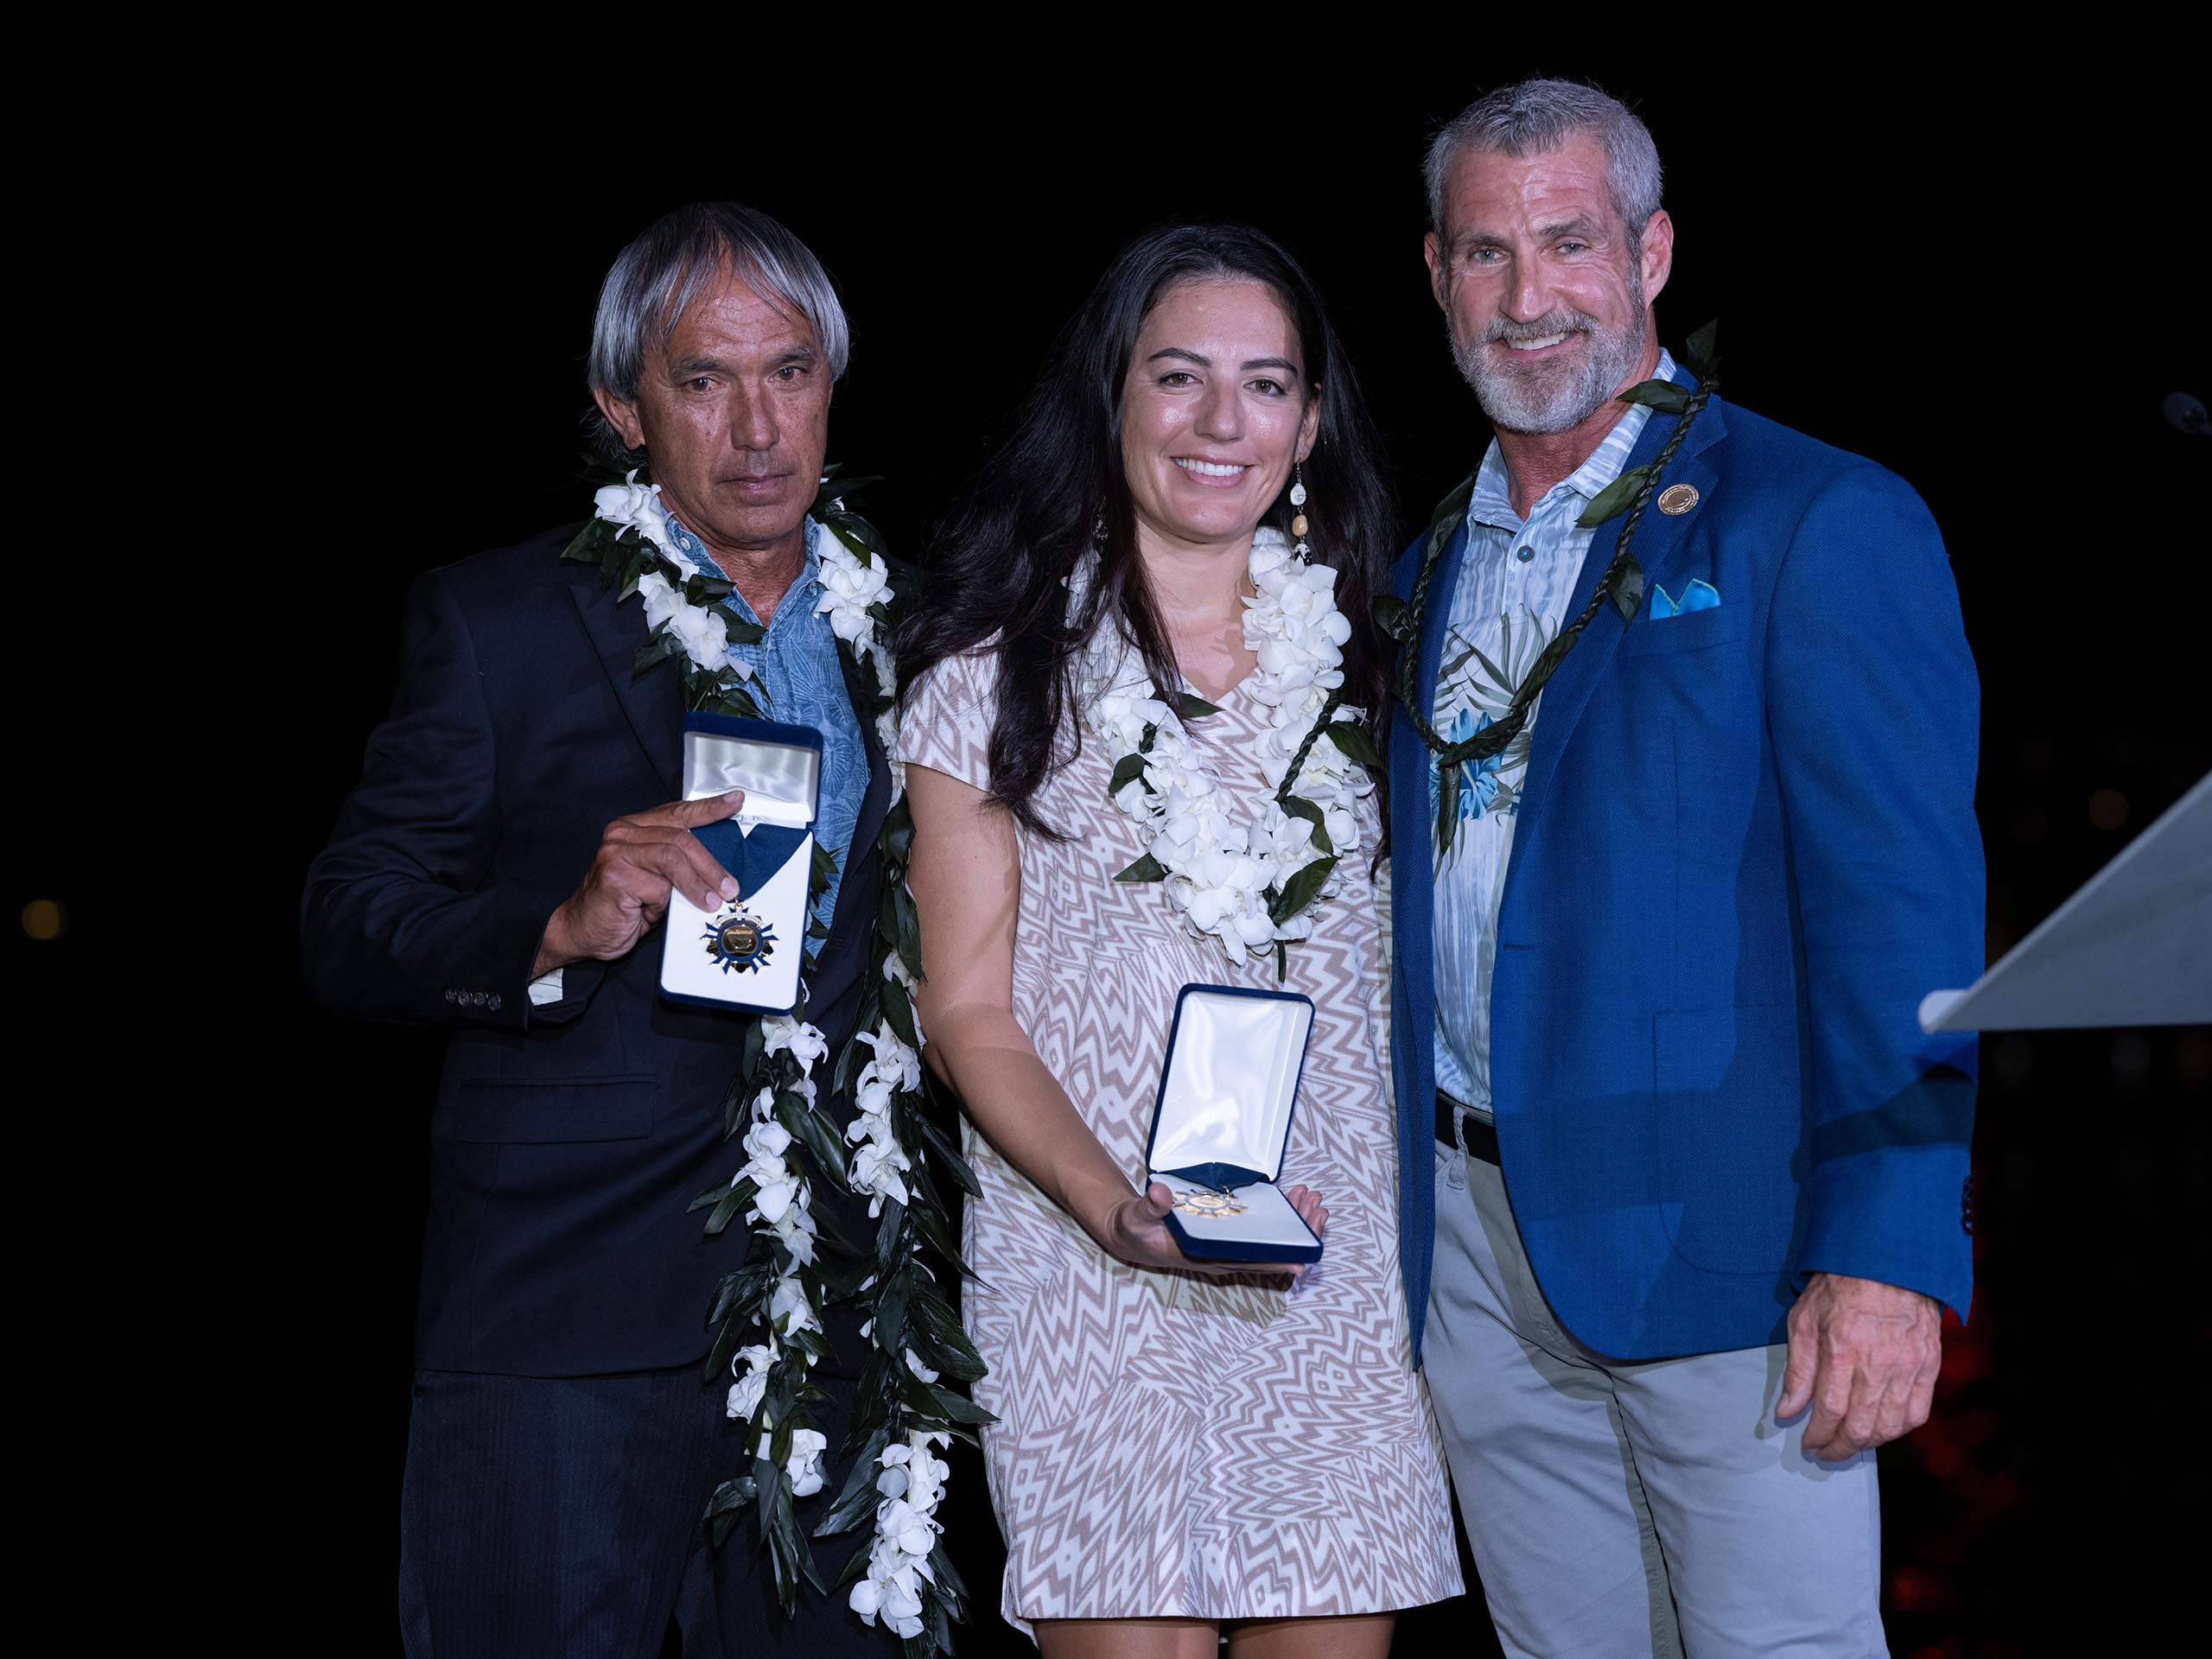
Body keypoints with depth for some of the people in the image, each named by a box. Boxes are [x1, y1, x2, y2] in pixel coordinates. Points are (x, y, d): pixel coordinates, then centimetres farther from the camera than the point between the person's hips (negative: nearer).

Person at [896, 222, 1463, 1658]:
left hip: (1338, 1278, 3)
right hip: (1089, 1274, -3)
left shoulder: (1349, 665, 13)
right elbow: (968, 1012, -1)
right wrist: (1117, 1206, -17)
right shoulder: (998, 676, 2)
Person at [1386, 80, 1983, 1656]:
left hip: (1718, 1233, -6)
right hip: (1475, 1250, 6)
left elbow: (1900, 903, -12)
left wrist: (1887, 1248, -20)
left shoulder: (1820, 523, -6)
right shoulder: (1429, 564, 14)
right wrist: (1388, 1216, 11)